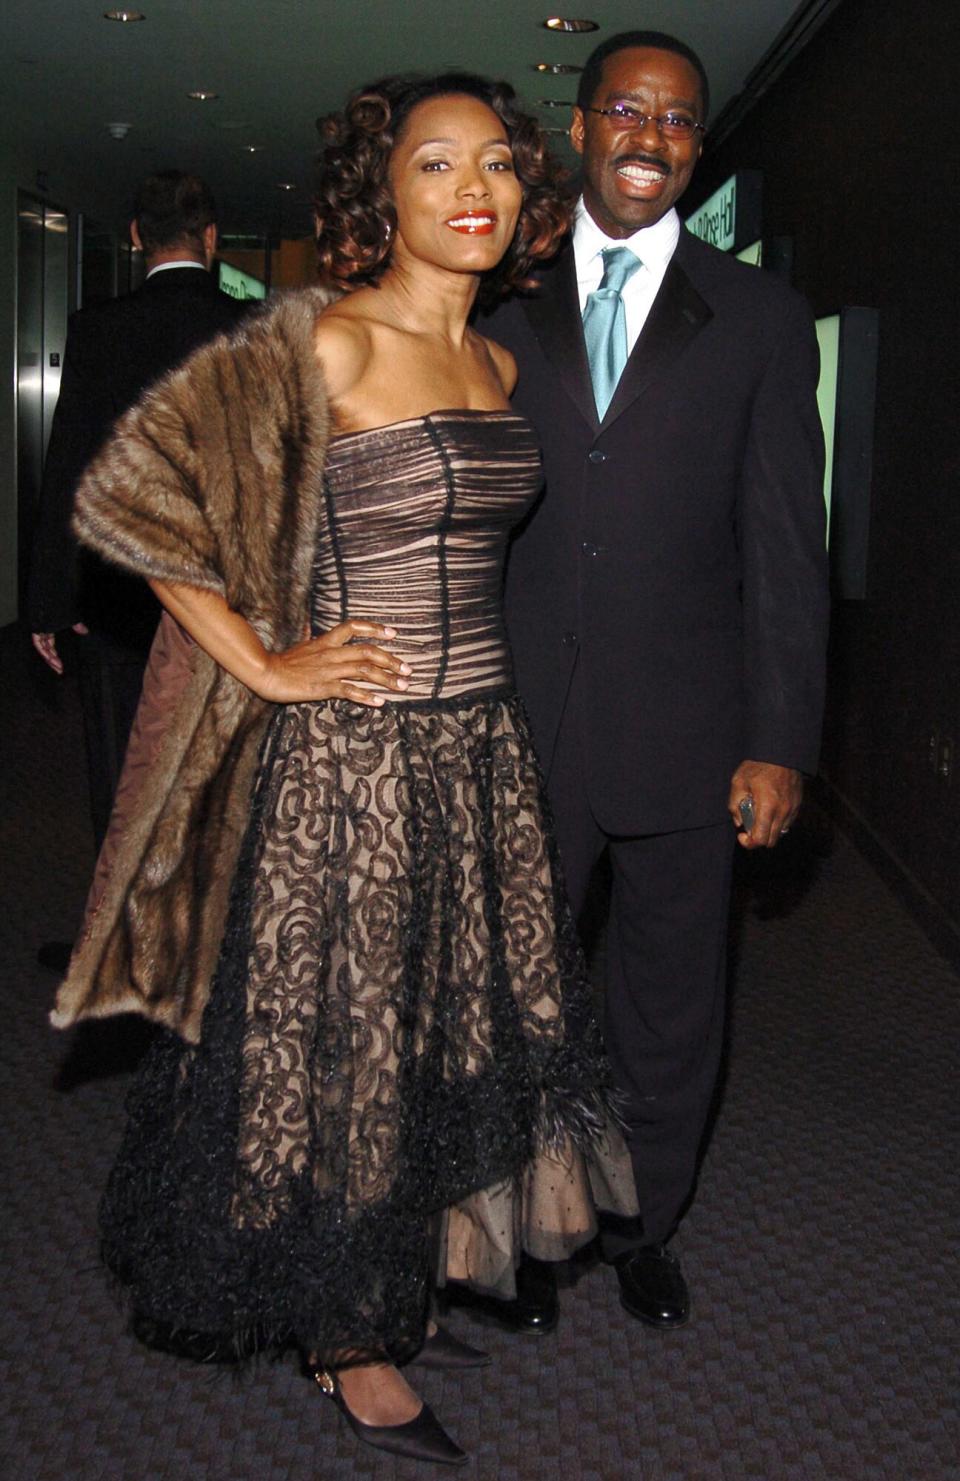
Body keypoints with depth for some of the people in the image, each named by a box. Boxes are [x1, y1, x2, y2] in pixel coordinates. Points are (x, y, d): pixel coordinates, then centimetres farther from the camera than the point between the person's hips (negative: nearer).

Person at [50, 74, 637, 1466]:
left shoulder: (498, 367, 10)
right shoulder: (322, 342, -12)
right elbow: (126, 490, -16)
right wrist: (264, 665, -14)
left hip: (481, 745, 7)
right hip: (349, 754, -7)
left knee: (454, 1030, 16)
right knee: (340, 1043, 7)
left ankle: (399, 1291, 38)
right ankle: (348, 1341, 28)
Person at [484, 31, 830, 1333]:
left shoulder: (760, 319, 4)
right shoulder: (502, 313, 7)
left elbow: (785, 543, -1)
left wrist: (781, 742, -7)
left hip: (683, 735, 0)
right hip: (518, 728, 1)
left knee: (673, 1008, 12)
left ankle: (644, 1228, 35)